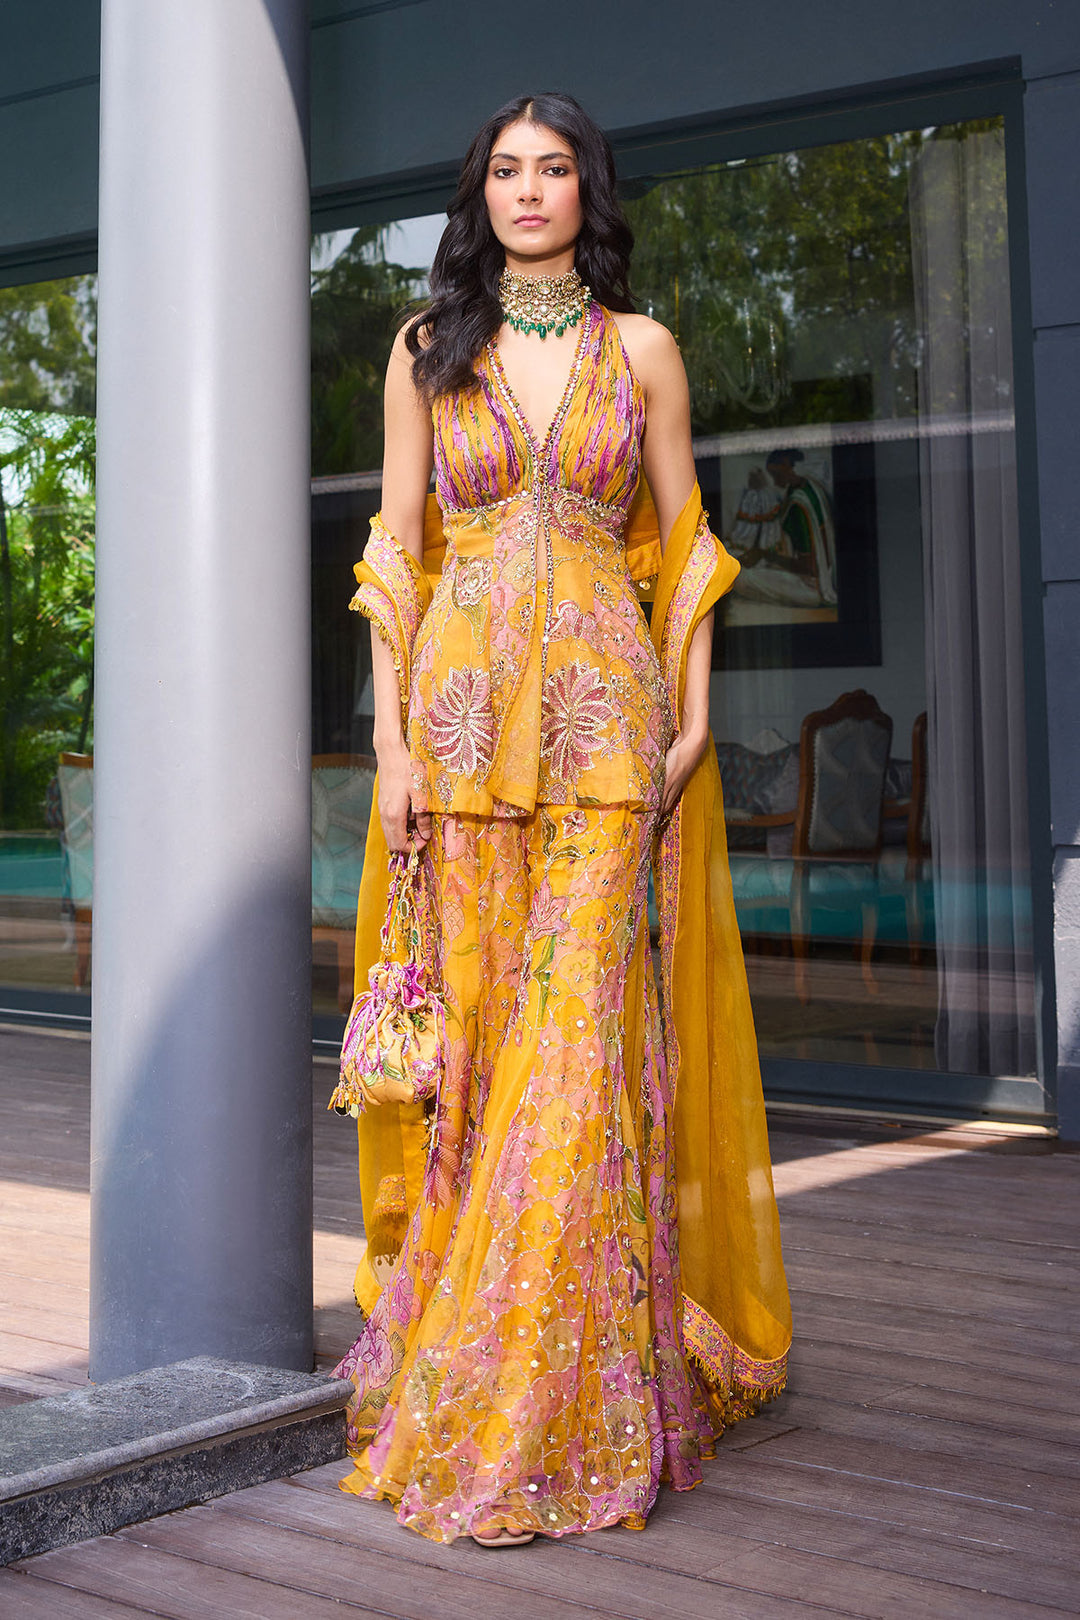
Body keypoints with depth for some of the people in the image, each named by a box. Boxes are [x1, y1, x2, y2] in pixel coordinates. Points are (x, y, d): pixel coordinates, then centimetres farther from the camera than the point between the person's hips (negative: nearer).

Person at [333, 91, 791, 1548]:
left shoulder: (640, 347, 9)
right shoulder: (428, 349, 10)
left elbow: (682, 541, 10)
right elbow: (396, 547, 6)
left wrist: (693, 719, 0)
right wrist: (393, 738, -2)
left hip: (605, 709, -1)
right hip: (464, 705, 1)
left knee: (581, 1027, -7)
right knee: (475, 1023, 1)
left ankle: (566, 1403, 1)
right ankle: (455, 1365, 13)